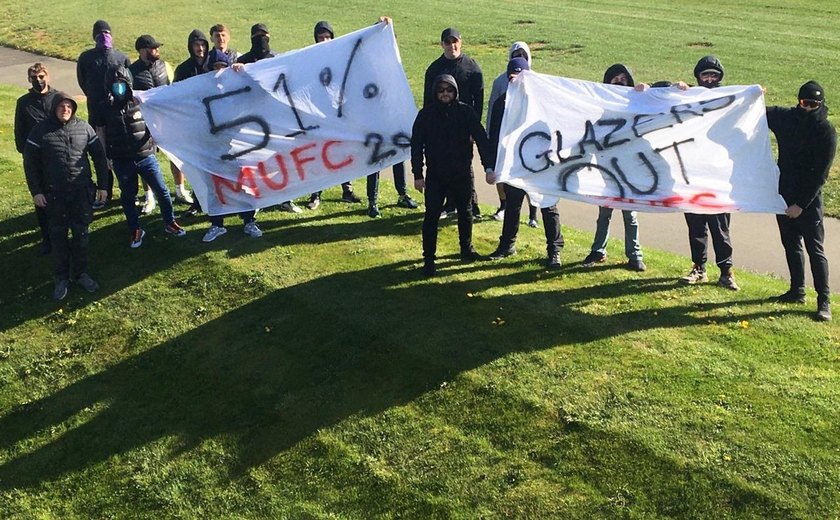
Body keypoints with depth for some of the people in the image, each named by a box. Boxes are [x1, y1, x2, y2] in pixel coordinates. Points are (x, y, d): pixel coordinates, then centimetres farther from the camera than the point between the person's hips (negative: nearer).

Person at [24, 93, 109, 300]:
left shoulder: (84, 128, 0)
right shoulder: (41, 131, -5)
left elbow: (99, 157, 7)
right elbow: (30, 162, 0)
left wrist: (102, 185, 5)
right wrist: (36, 191, -4)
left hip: (82, 191, 1)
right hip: (54, 194, -1)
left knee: (81, 234, 7)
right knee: (58, 236, 6)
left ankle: (81, 273, 22)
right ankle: (61, 278, 18)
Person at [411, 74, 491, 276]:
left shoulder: (466, 112, -5)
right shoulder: (426, 114, -6)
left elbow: (481, 139, -5)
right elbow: (416, 145, -3)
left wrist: (489, 167, -11)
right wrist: (417, 174, -7)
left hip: (462, 174, 1)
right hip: (435, 175, -1)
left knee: (465, 213, 15)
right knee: (431, 216, -3)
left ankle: (467, 249, 35)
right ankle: (428, 259, 5)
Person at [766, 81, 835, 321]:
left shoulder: (827, 132, -12)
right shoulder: (786, 117, 2)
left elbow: (820, 174, -14)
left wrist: (801, 204, -17)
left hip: (808, 198, -5)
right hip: (784, 193, 5)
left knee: (815, 249, -4)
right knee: (791, 245, 14)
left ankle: (824, 301, 0)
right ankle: (797, 290, 27)